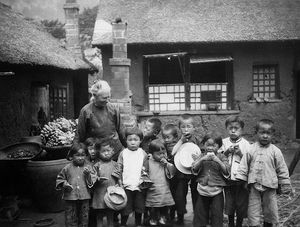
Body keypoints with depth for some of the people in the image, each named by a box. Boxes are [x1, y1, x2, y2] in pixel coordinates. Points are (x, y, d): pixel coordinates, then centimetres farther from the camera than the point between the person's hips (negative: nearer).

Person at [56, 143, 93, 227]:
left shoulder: (88, 168, 1)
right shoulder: (67, 168, 0)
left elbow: (92, 183, -2)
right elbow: (59, 179, 10)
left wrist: (88, 175, -18)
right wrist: (64, 184, -9)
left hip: (84, 198, 1)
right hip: (70, 198, -1)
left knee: (84, 219, 12)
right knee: (70, 220, 7)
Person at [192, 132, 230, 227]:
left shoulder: (221, 157, -2)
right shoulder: (201, 156, 5)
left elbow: (226, 171, -10)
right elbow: (194, 169, -5)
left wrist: (218, 160, -21)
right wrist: (202, 159, -18)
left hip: (216, 191, -2)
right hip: (202, 190, 3)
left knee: (217, 214, 4)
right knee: (200, 213, 12)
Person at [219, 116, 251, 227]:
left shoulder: (245, 143, -5)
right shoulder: (224, 142, 2)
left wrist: (240, 153, -19)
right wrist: (226, 152, -15)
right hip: (228, 179, 2)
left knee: (241, 205, 7)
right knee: (229, 204, 14)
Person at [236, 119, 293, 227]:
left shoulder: (275, 151, -4)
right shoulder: (251, 149, -3)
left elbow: (282, 170, 1)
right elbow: (244, 166, 1)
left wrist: (285, 186, 2)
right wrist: (241, 180, -4)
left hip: (269, 186, 0)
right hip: (254, 187, 0)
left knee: (270, 211, 14)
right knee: (253, 211, 6)